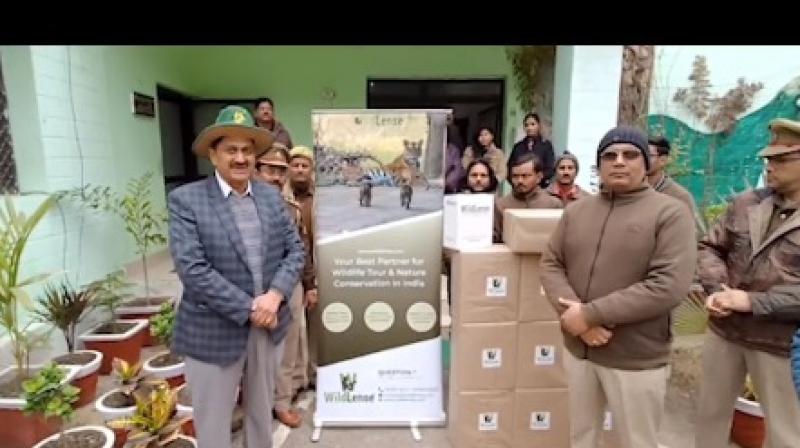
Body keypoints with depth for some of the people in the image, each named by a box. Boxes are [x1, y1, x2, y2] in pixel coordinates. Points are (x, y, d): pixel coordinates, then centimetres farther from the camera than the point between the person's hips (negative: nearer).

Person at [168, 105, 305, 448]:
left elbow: (295, 250, 2)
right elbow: (192, 269, -19)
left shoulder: (271, 196, 4)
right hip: (213, 332, -4)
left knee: (262, 412, 23)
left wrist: (275, 296, -15)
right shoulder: (185, 199, -11)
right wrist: (249, 309, -18)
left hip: (269, 325, 4)